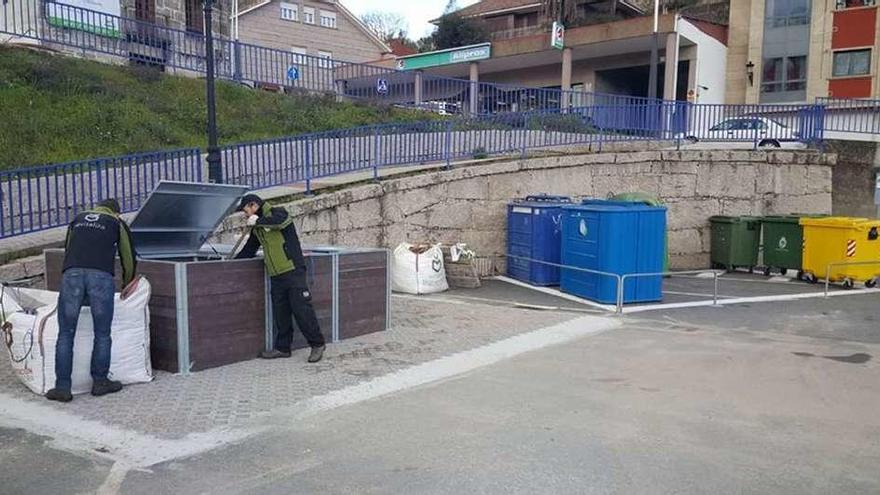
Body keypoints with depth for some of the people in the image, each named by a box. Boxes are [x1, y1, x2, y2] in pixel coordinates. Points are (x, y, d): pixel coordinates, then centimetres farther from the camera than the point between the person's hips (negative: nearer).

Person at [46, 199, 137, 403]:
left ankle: (62, 388, 8)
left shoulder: (78, 219, 31)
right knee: (102, 335, 10)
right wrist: (127, 284, 44)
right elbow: (129, 258, 27)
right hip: (101, 276, -2)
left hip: (71, 274, 2)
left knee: (66, 335, 7)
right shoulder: (118, 223, 23)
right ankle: (100, 382, 17)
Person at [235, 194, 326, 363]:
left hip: (293, 271, -8)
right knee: (280, 313, 10)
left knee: (302, 309, -7)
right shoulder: (257, 229, 20)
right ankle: (282, 348, 20)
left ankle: (317, 344, 2)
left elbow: (280, 220, -28)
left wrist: (258, 220, -17)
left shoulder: (277, 212, -4)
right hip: (275, 276, 8)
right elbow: (248, 250, 30)